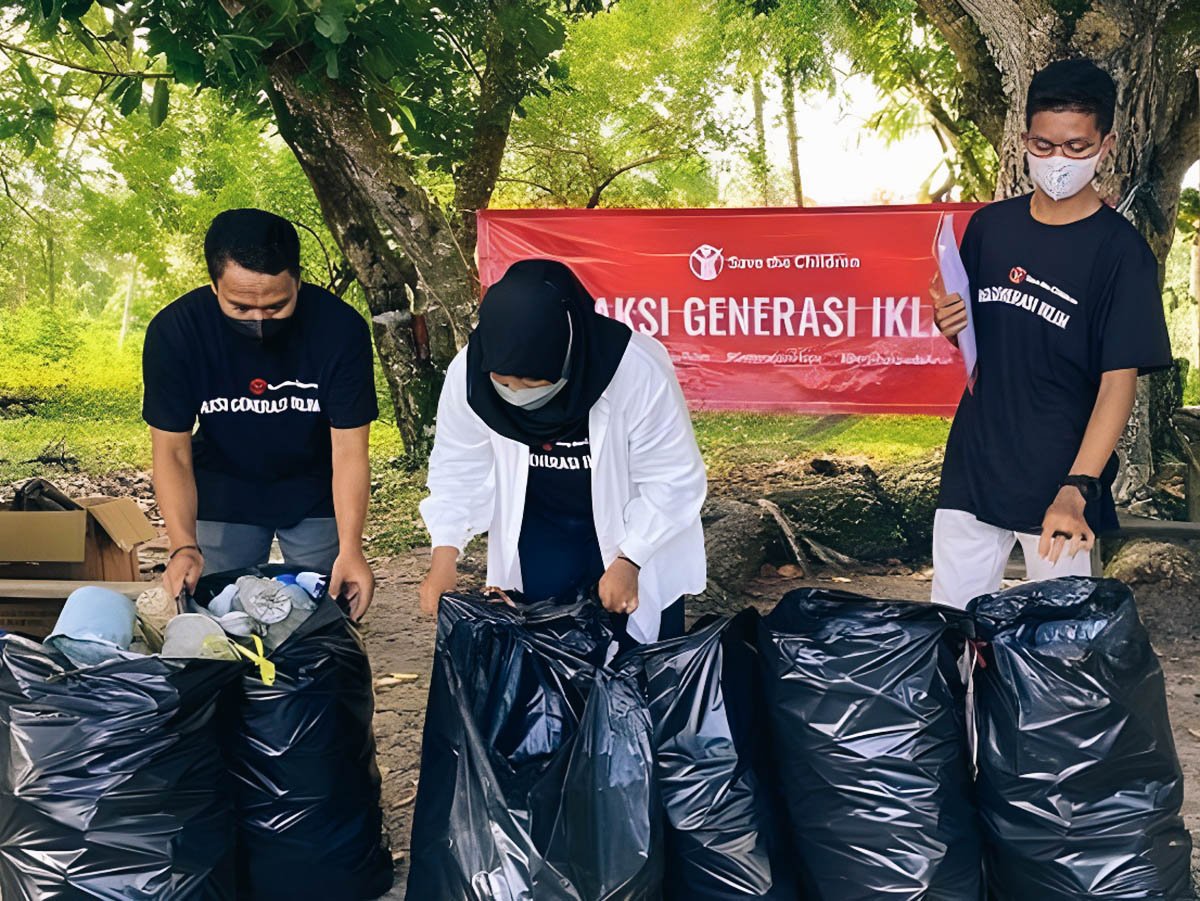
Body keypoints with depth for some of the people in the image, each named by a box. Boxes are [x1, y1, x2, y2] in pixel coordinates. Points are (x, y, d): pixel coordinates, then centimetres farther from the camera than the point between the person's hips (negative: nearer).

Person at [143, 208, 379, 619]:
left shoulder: (340, 328, -25)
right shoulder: (174, 330, -23)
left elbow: (349, 451, -23)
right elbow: (172, 450, -18)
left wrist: (350, 550, -35)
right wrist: (183, 547, -33)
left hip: (315, 491, 0)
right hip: (224, 491, 1)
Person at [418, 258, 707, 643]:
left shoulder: (639, 370, -33)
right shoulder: (468, 373, -23)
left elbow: (673, 480, -22)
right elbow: (459, 468, -10)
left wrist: (628, 561, -24)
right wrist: (445, 554, -19)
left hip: (638, 530, -2)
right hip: (538, 529, 2)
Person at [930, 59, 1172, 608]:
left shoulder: (1120, 250, -9)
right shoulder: (989, 226, 5)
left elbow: (1119, 381, -15)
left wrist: (1076, 491, -25)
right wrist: (950, 325, -7)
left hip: (1060, 480, -4)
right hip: (972, 465, 4)